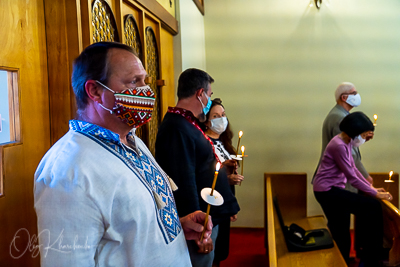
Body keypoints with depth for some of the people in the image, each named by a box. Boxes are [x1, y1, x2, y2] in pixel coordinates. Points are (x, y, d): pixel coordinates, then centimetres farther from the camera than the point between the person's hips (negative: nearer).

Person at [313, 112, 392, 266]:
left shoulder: (346, 143, 10)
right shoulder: (339, 146, -20)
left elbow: (353, 169, 16)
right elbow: (352, 178, -19)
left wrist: (371, 187, 10)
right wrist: (375, 194, -12)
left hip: (330, 190, 10)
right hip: (327, 191, -10)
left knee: (341, 236, 12)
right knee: (372, 207, -10)